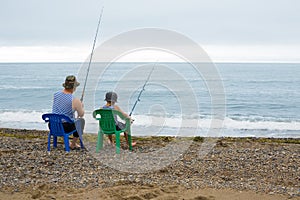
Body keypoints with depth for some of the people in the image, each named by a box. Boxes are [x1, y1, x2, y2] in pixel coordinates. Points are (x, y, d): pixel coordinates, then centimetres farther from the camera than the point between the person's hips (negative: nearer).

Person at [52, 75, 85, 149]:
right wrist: (81, 107, 18)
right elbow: (81, 115, -3)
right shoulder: (75, 100, -19)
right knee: (81, 120, 24)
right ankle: (73, 144, 31)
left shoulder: (55, 94, -1)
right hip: (66, 128, -6)